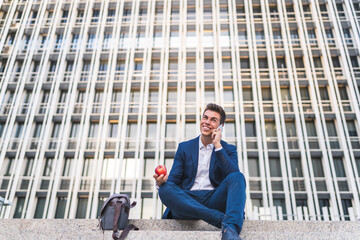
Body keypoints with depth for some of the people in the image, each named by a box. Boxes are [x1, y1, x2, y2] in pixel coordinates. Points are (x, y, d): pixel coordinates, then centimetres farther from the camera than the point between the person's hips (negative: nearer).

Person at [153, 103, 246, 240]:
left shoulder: (228, 149, 14)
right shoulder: (184, 147, 17)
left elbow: (234, 176, -5)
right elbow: (174, 178, 9)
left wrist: (218, 146, -7)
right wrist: (162, 181, -15)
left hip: (214, 200, 0)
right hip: (187, 201, 1)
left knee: (237, 177, -25)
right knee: (165, 188, -28)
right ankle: (223, 219, -36)